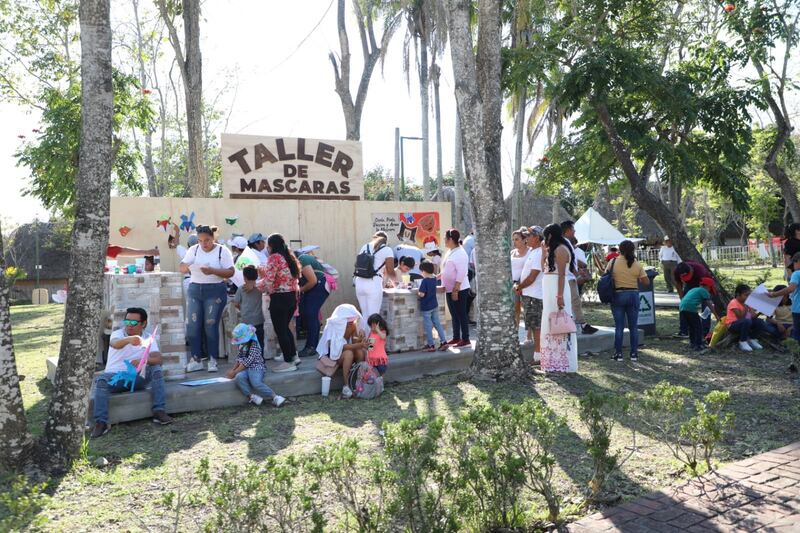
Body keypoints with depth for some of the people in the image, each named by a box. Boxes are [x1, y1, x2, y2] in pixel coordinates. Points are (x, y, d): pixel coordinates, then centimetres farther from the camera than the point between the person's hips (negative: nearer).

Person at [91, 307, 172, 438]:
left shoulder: (148, 338, 5)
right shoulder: (118, 333, -2)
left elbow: (159, 359, -10)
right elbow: (114, 344, -30)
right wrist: (128, 340, -54)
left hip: (137, 378, 2)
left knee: (156, 370, -23)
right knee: (101, 380, -32)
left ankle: (159, 412, -25)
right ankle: (101, 422, -32)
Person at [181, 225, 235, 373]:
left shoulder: (222, 251, -2)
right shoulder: (193, 250, 9)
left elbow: (230, 272, -8)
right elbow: (181, 267, 5)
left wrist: (213, 271, -22)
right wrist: (187, 267, -19)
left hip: (215, 291, -4)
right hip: (194, 290, 4)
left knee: (211, 326, -4)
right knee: (193, 326, 1)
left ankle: (213, 360, 7)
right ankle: (196, 360, 10)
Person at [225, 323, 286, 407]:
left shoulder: (254, 345, -12)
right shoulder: (241, 345, 14)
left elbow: (248, 361, -16)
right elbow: (239, 358, 25)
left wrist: (235, 372, -13)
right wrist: (233, 369, 10)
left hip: (256, 368, -6)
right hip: (244, 369, 6)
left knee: (256, 383, -36)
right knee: (239, 378, -31)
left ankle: (275, 397, -28)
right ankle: (251, 396, -33)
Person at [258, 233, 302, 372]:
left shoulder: (274, 257, -11)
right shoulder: (290, 257, 13)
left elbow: (268, 281, -15)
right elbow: (283, 276, 12)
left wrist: (254, 286, 2)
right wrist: (264, 271, 19)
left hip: (279, 298, -8)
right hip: (292, 296, 8)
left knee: (280, 330, 2)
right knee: (285, 328, 21)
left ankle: (288, 362, 6)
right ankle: (294, 356, 23)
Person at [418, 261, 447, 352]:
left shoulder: (425, 281, -20)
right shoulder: (434, 279, 2)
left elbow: (422, 294, -24)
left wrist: (418, 293, -5)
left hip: (426, 307, -7)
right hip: (435, 306, 7)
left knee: (428, 326, 2)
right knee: (437, 323, 13)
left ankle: (430, 345, 7)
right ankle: (443, 341, 12)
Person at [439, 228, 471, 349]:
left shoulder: (460, 253, -17)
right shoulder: (450, 252, 11)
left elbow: (461, 273, -22)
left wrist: (456, 290, -23)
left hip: (459, 290, -9)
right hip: (450, 289, 9)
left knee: (461, 314, -1)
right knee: (454, 315, 15)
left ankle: (465, 339, 8)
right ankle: (456, 338, 24)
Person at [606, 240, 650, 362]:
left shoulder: (613, 262, -7)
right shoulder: (637, 264, -2)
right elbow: (646, 282, -2)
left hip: (618, 295, -1)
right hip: (633, 295, 1)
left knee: (619, 326, 4)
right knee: (633, 326, 9)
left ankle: (618, 354, 5)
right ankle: (634, 354, 12)